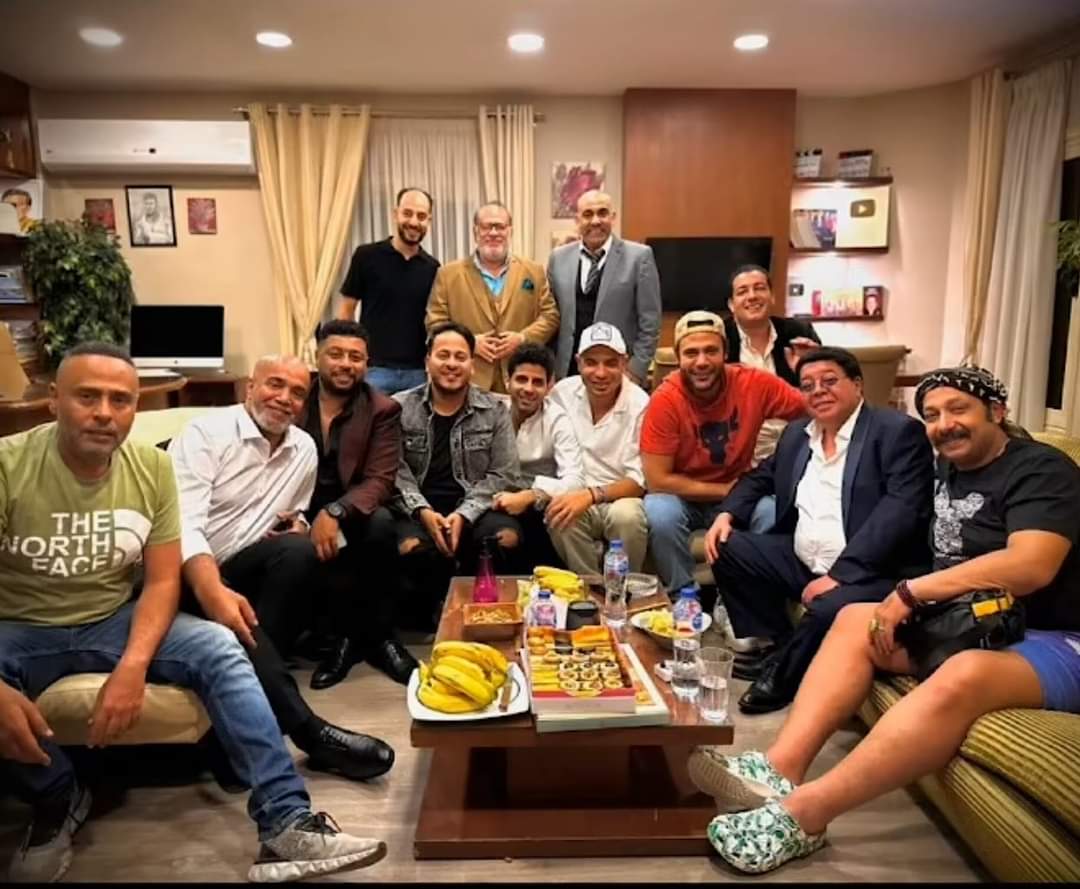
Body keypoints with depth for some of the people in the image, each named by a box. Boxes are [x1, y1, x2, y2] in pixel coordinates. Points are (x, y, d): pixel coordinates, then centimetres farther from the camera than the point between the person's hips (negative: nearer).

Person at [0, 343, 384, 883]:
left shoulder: (153, 468, -7)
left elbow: (162, 582, -6)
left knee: (219, 649, -21)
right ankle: (59, 801, -1)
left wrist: (132, 666, -24)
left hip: (114, 621, 2)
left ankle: (287, 826, -22)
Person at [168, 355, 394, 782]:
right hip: (183, 571, -5)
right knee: (231, 615, -37)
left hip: (237, 566, 6)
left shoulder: (304, 449, 8)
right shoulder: (207, 433, -11)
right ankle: (305, 728, -30)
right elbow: (183, 523, -24)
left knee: (299, 552, -26)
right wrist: (215, 591, -41)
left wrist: (297, 522, -4)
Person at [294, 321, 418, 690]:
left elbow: (380, 481, -11)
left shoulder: (383, 410, -2)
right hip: (298, 512, 1)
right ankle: (348, 634, -7)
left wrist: (334, 512, -30)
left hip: (350, 512, 0)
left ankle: (379, 636, -11)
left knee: (381, 523, -32)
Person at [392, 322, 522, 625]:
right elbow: (395, 472, -3)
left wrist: (463, 514, -15)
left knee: (506, 536, -29)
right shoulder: (400, 408, 4)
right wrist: (423, 511, -19)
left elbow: (502, 474, -1)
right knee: (411, 545, -33)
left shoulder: (494, 411, 6)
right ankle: (439, 608, -1)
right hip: (418, 509, -1)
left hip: (474, 508, 1)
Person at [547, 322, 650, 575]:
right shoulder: (562, 392, 0)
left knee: (626, 515, -34)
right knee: (560, 516, -30)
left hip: (621, 497, -2)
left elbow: (640, 481, -10)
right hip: (574, 493, 2)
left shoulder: (640, 405, -11)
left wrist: (592, 495, -26)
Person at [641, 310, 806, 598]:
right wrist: (725, 490, -17)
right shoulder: (665, 400, -22)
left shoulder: (754, 383, -16)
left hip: (738, 494, 2)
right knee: (661, 515, -32)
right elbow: (658, 480, -20)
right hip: (682, 496, -2)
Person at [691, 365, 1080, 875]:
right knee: (856, 619, -10)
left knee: (964, 677, -37)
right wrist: (911, 601, 0)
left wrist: (910, 592, -21)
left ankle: (802, 812, -38)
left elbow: (1030, 566, -26)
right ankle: (779, 768, -27)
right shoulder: (946, 470, 14)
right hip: (963, 624, 8)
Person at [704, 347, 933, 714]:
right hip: (802, 561, 7)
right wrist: (727, 514, 2)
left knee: (831, 609, -35)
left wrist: (839, 574, -26)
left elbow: (900, 510, -19)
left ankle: (782, 672, -4)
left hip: (869, 572, -7)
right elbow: (760, 478, 25)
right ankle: (776, 645, 5)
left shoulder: (898, 431, -8)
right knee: (727, 548, -2)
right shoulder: (796, 433, 14)